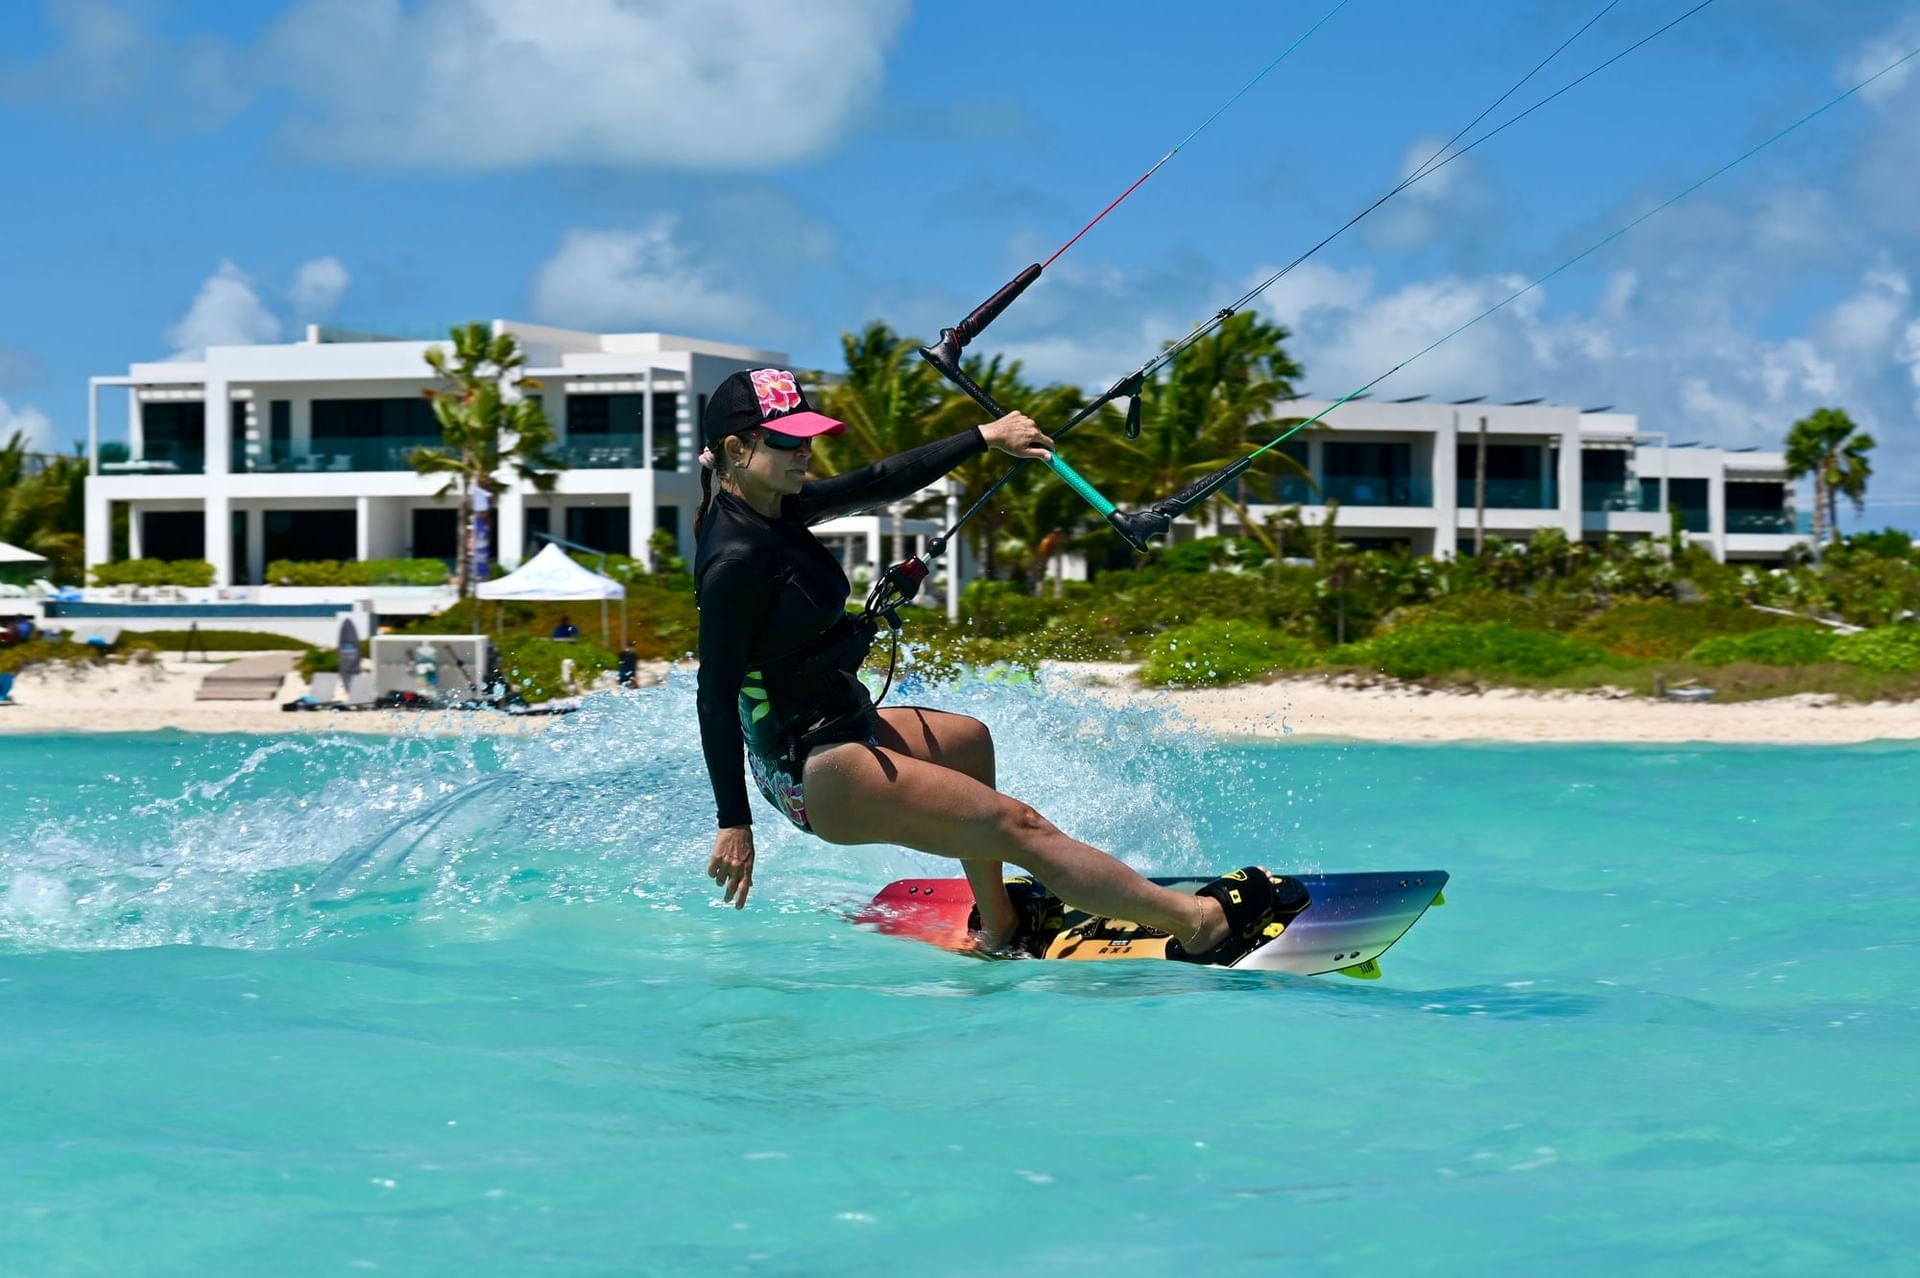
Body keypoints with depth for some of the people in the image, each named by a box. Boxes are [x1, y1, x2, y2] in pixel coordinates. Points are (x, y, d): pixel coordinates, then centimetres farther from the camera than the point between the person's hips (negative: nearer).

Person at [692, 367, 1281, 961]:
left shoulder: (774, 506, 3)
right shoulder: (735, 558, -24)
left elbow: (879, 483, 12)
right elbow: (715, 695, -24)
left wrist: (985, 438, 15)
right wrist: (733, 822, -24)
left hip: (836, 730, 11)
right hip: (816, 773, -11)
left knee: (968, 740, 35)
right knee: (1018, 825, -14)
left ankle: (997, 927, 41)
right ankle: (1200, 923, -13)